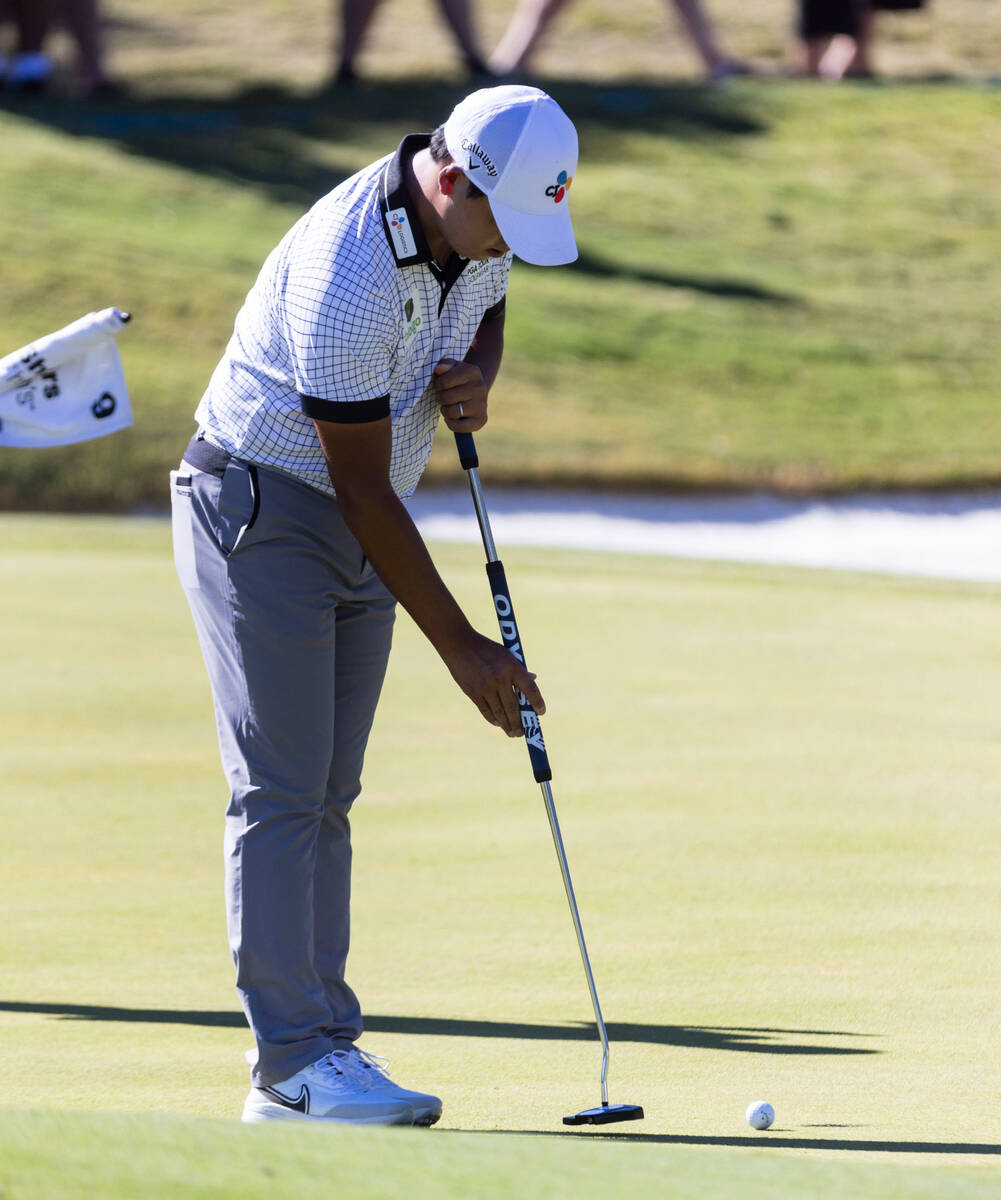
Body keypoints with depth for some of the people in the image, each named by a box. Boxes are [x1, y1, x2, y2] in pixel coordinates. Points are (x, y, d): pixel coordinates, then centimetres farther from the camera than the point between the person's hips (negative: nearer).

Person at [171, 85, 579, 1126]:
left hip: (360, 532, 8)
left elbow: (486, 317, 20)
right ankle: (293, 1063, -12)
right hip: (261, 509, -8)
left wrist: (474, 380, -7)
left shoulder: (478, 226, -4)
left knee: (326, 797, 6)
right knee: (280, 794, -11)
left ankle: (325, 1044, 5)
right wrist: (461, 649, -19)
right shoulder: (349, 278, -30)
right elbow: (363, 487, -24)